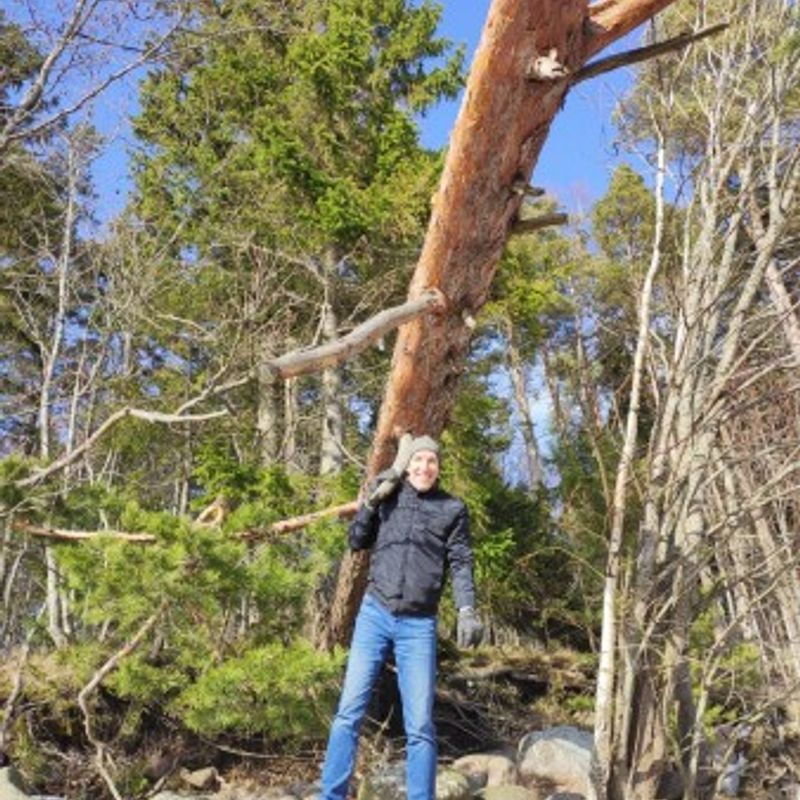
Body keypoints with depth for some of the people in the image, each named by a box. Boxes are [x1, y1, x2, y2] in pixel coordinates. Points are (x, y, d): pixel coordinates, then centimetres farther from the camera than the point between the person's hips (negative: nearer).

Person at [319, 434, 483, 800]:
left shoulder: (453, 508, 5)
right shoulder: (389, 494, 9)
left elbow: (461, 563, 0)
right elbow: (356, 542, 14)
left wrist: (467, 610, -15)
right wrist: (371, 502, -1)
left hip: (419, 625, -1)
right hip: (374, 614, 1)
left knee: (419, 724, 0)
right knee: (349, 710, 1)